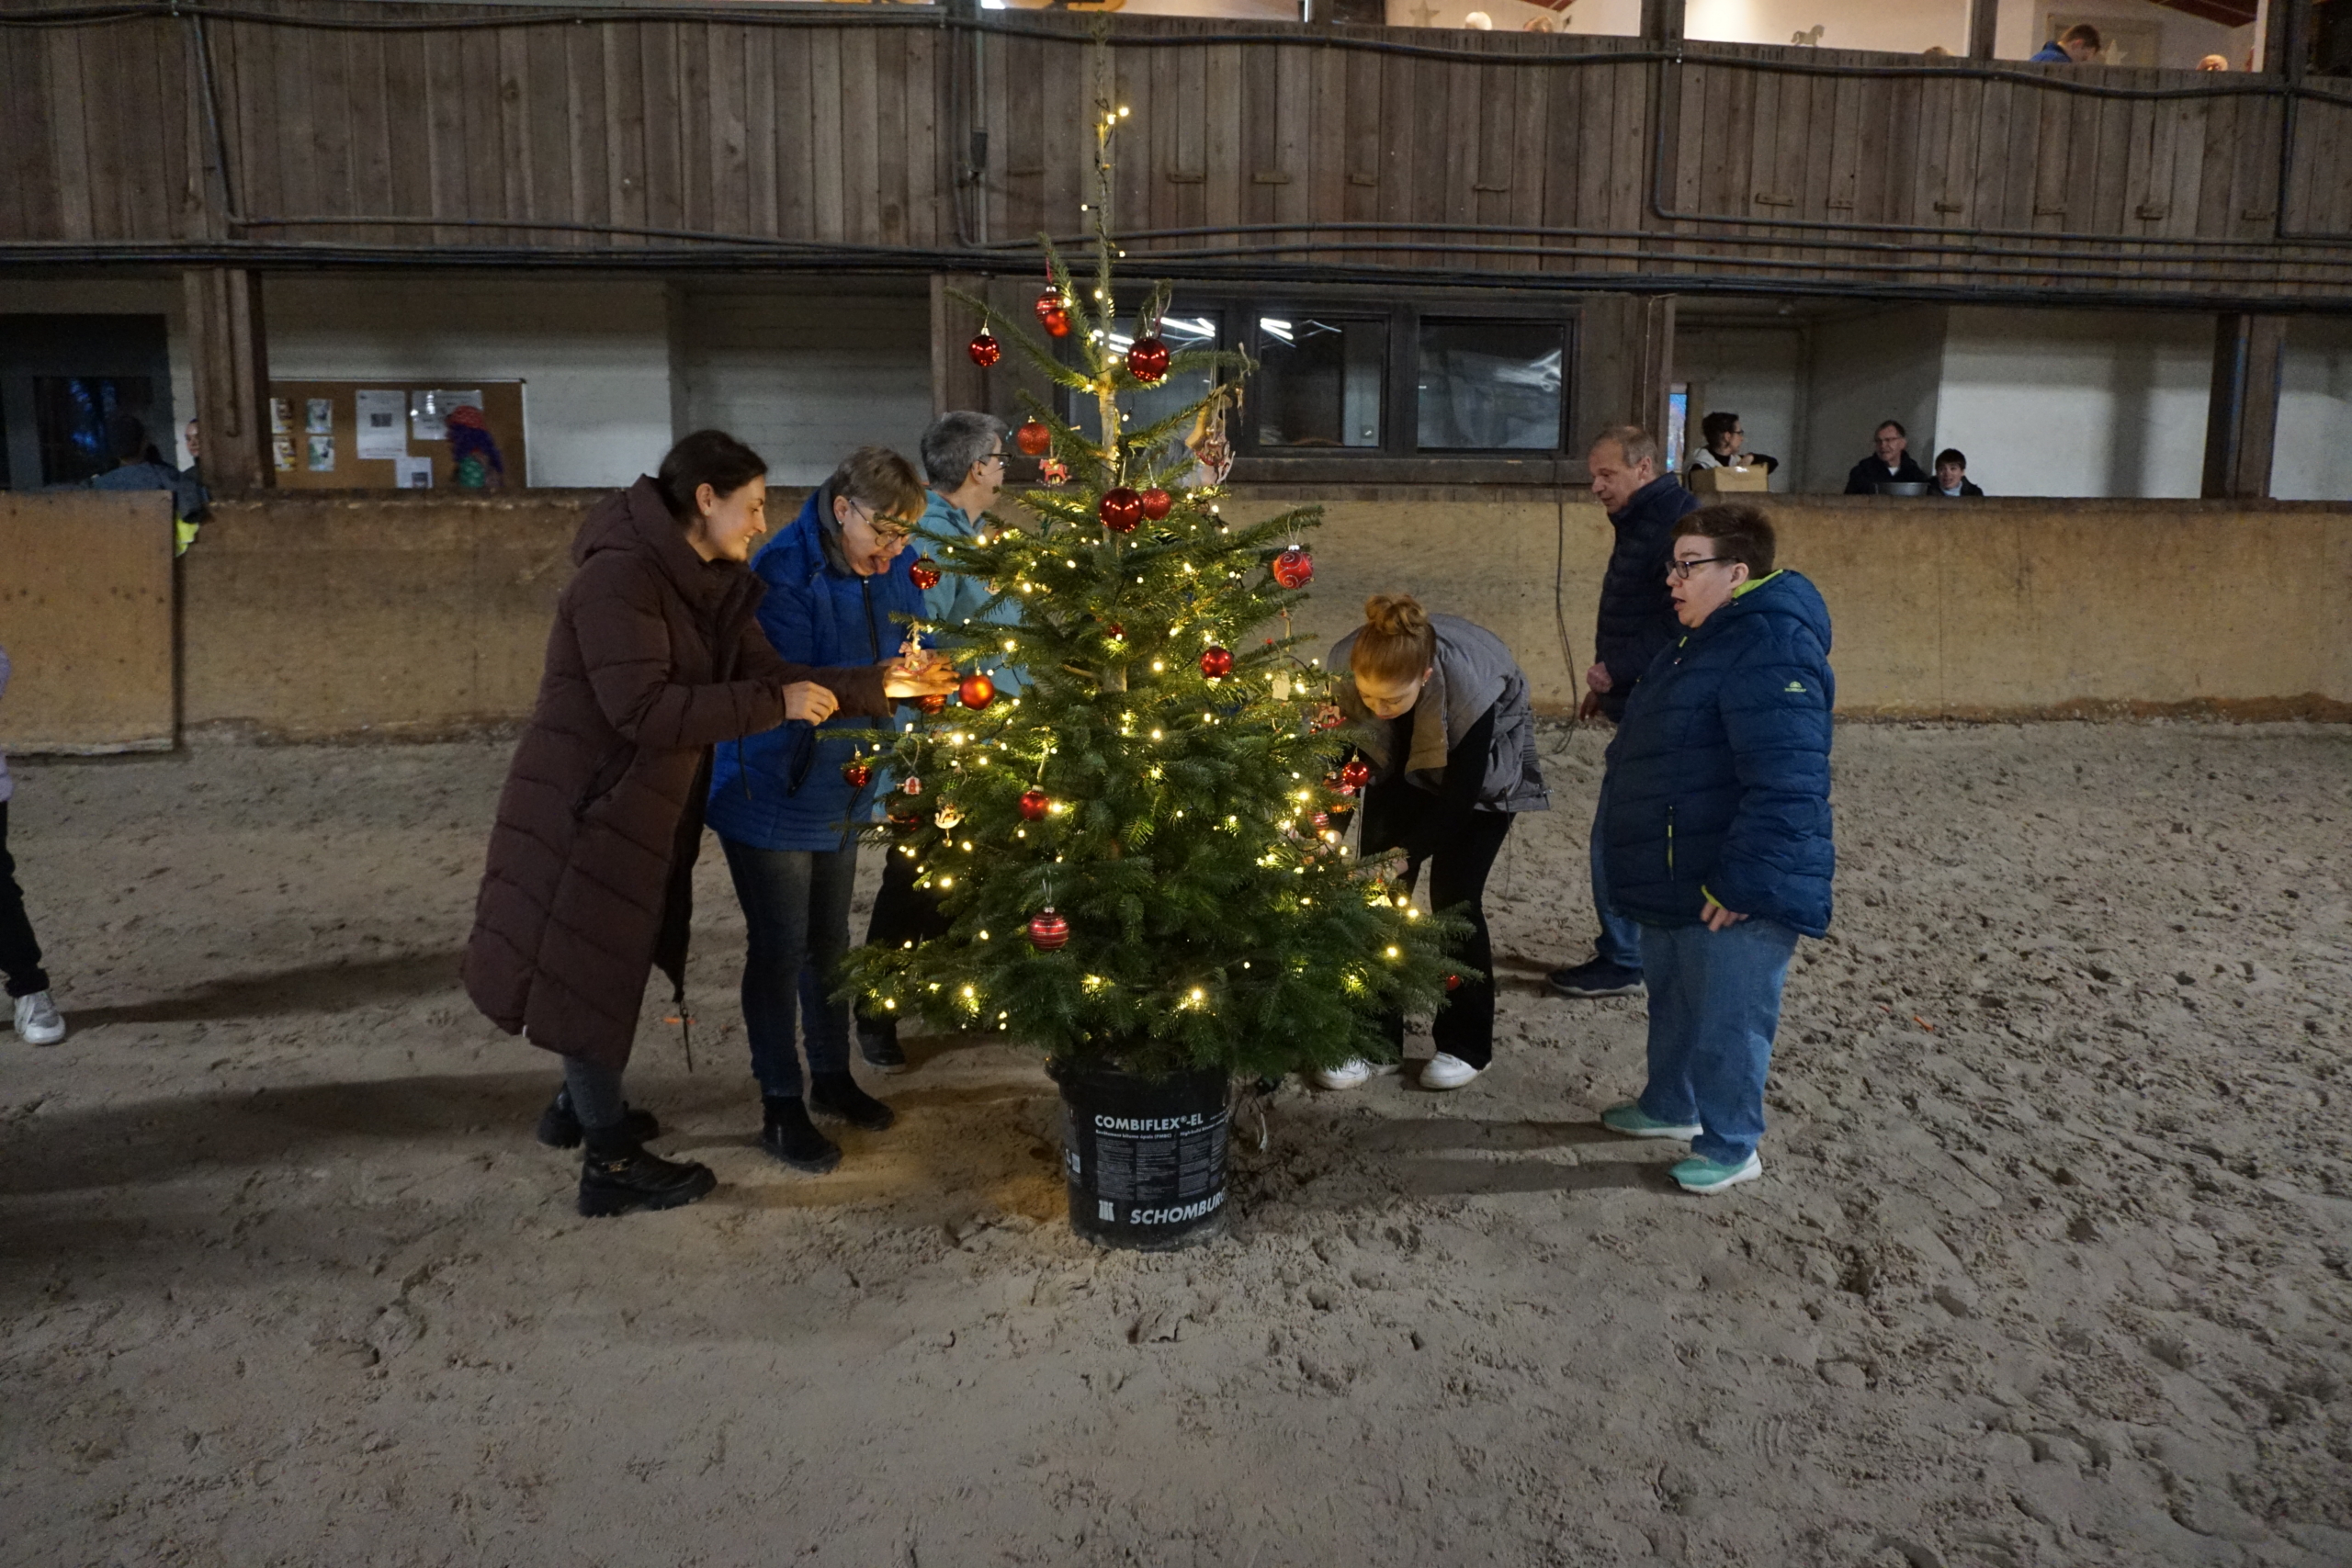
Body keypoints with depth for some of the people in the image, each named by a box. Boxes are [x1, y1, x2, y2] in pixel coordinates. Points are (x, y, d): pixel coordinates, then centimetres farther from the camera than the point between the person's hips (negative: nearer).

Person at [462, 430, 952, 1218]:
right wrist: (775, 706, -25)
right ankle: (612, 1164, 14)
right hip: (586, 806, -9)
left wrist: (876, 685, -1)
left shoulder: (708, 586, 7)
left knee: (609, 961, 21)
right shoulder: (620, 577, -21)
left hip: (643, 806, 9)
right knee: (589, 968, 2)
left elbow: (766, 673, 5)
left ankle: (580, 1104, 41)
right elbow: (644, 709, -28)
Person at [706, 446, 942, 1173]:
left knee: (829, 940, 19)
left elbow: (908, 658, 7)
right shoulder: (784, 573, -24)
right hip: (771, 794, -7)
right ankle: (780, 1107, 19)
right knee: (780, 949, 4)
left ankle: (832, 1077, 36)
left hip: (842, 793, 7)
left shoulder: (895, 571, -3)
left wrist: (935, 680, -12)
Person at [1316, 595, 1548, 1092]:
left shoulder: (1471, 686, -41)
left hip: (1481, 771, -3)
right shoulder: (1344, 668, -31)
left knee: (1453, 898, -9)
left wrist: (1406, 854, -34)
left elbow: (1458, 798, -29)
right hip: (1403, 764, 4)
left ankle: (1466, 1045, 9)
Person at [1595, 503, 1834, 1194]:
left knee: (1726, 1019, 3)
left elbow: (1787, 783, -30)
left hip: (1735, 898, -11)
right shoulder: (1708, 642, 12)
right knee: (1673, 1000, 25)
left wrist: (1741, 881, -28)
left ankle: (1731, 1147, 20)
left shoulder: (1770, 648, -24)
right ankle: (1670, 1105, 43)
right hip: (1676, 884, 11)